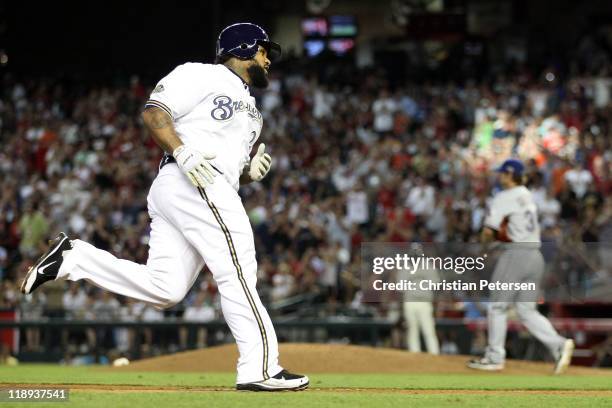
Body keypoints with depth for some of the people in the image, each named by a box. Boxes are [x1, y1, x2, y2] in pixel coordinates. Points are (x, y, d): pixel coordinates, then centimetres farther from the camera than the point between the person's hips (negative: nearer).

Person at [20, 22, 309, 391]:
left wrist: (251, 171, 9)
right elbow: (154, 112, -6)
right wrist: (182, 152, -20)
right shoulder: (202, 75, 4)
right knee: (238, 273, -13)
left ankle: (72, 258, -2)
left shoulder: (249, 107, 31)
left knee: (165, 290, -5)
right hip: (195, 184, -9)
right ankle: (260, 368, -15)